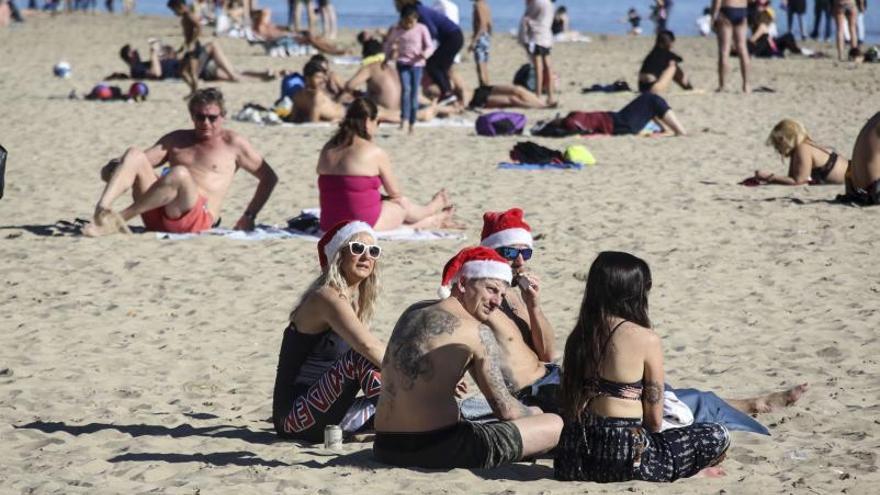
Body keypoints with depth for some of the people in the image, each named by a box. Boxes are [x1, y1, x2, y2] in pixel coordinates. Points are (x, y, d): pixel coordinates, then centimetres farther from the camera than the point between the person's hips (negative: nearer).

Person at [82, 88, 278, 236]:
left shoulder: (232, 143, 13)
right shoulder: (177, 139, 26)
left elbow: (269, 178, 14)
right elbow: (141, 161, 16)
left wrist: (249, 216, 8)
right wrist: (116, 166, -6)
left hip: (198, 217, -5)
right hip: (156, 216, 5)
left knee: (180, 174, -36)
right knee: (133, 154, -16)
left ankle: (122, 217, -31)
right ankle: (101, 211, -40)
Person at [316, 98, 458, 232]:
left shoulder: (328, 149, 5)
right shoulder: (375, 153, -13)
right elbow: (395, 193, -1)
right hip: (364, 223, -7)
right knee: (403, 203, 25)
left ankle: (434, 221, 55)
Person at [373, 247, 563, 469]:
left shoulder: (412, 311, 13)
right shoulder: (477, 331, -8)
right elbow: (505, 410, -3)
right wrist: (534, 413, 17)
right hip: (436, 449, -9)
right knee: (555, 425, -4)